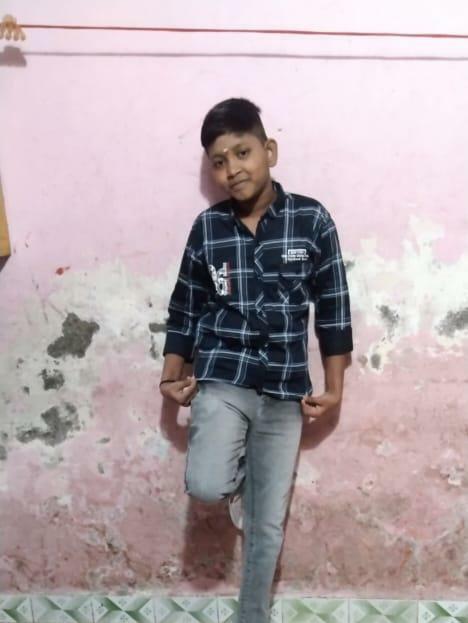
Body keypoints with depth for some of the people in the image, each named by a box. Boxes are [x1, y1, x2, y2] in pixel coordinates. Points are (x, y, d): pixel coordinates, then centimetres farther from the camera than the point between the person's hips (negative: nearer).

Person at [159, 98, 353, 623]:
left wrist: (334, 388, -1)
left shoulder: (312, 220, -4)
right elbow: (184, 309, 8)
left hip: (285, 388, 0)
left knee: (268, 525, 8)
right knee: (206, 487, -24)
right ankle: (242, 468, 13)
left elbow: (333, 308, 1)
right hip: (222, 378, 0)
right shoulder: (206, 228, 0)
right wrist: (171, 374, -2)